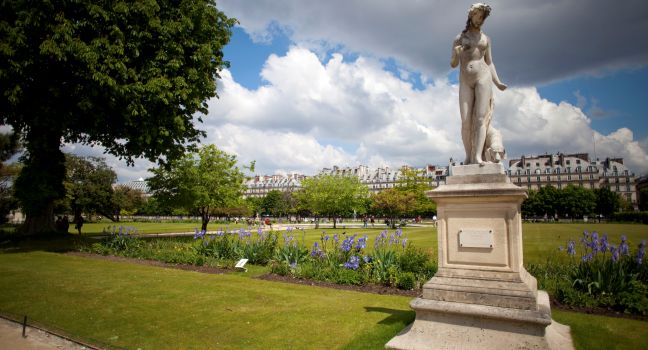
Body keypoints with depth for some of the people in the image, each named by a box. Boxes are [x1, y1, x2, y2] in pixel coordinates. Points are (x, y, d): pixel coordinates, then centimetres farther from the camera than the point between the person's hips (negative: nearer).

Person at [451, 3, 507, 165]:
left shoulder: (486, 39, 17)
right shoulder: (459, 39, 12)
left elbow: (489, 63, 18)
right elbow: (453, 64, 5)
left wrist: (497, 83, 4)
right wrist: (456, 54, -20)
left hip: (483, 78, 0)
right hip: (465, 82, 0)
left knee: (481, 118, -16)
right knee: (466, 122, -9)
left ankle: (478, 157, -27)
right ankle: (468, 157, 3)